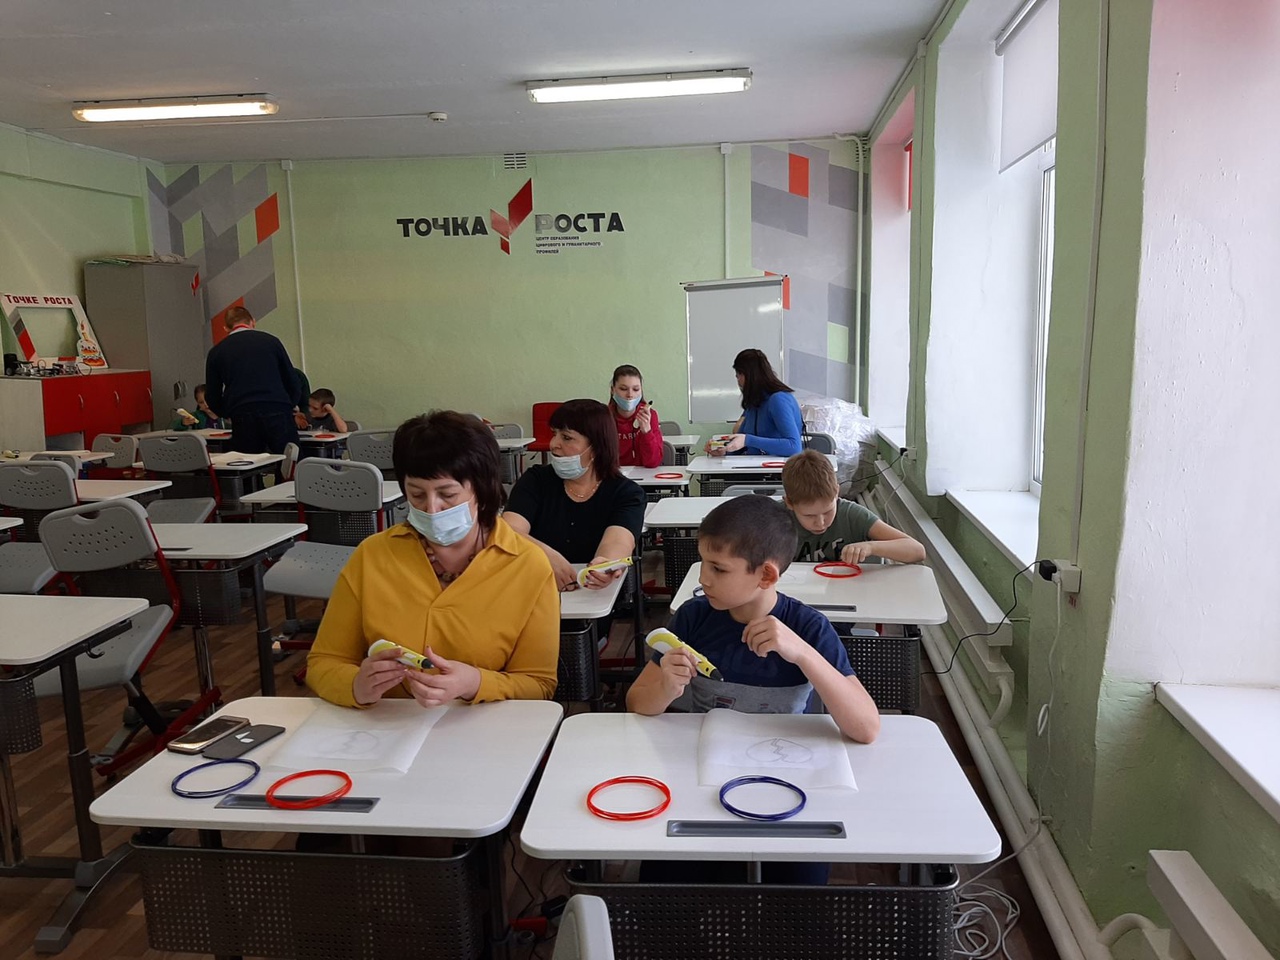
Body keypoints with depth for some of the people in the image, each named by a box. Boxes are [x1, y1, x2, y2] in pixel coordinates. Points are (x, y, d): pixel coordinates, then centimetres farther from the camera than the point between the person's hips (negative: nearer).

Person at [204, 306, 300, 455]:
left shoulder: (216, 352, 14)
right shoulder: (271, 341, 12)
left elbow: (212, 398, 16)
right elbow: (292, 384, 13)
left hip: (243, 420, 1)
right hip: (278, 414, -1)